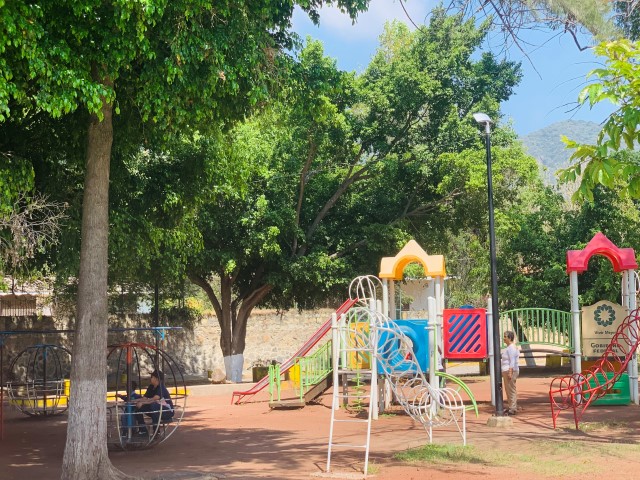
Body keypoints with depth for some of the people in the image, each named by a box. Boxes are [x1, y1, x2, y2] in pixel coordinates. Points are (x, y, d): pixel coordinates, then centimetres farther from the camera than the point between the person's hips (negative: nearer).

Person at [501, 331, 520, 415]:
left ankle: (512, 409, -7)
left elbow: (512, 361, -20)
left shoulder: (511, 347, -14)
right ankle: (510, 407, 23)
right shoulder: (509, 347, 17)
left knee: (511, 390, -8)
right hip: (506, 371, 11)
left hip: (510, 371, -11)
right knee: (508, 389, 15)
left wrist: (510, 372, -24)